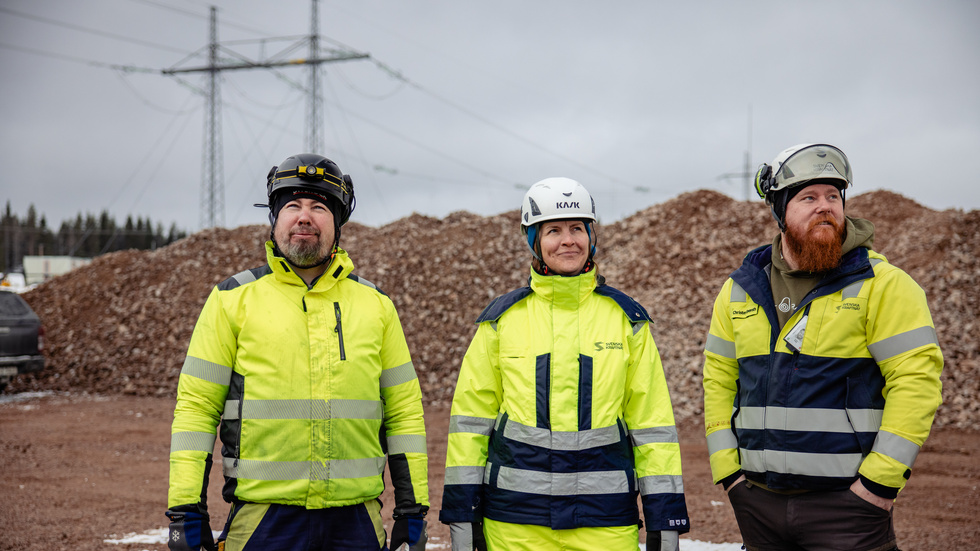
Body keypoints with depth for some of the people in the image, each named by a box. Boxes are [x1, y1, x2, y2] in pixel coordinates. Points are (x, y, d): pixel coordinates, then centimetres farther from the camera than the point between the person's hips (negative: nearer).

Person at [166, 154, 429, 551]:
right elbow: (196, 406, 1)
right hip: (263, 516, -2)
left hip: (356, 518, 2)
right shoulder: (233, 300, 2)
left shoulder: (376, 306, 9)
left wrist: (413, 510, 7)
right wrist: (186, 510, -5)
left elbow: (404, 411, 11)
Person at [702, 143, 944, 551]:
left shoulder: (882, 284, -5)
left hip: (848, 501, -4)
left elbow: (917, 378, -11)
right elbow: (719, 379, 12)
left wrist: (881, 479, -14)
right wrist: (727, 471, 4)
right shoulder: (740, 290, 8)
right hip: (759, 500, 4)